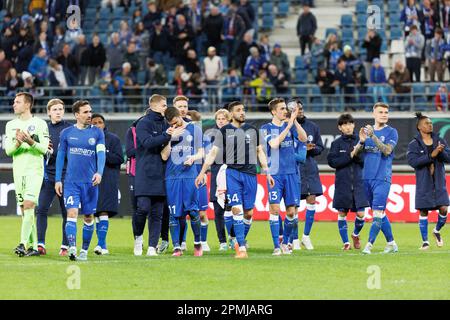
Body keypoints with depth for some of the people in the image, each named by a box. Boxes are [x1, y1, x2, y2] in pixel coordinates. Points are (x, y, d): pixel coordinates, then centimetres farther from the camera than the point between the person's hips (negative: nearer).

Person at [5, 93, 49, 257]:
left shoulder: (39, 124, -1)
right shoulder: (11, 125, 12)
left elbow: (44, 149, -7)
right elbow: (8, 150, 4)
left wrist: (30, 141, -23)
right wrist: (18, 142, -15)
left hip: (34, 170, -5)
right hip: (18, 170, 5)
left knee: (28, 205, -17)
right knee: (24, 209, 5)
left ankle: (23, 243, -22)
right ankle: (34, 246, 10)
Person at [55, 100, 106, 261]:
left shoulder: (97, 133, 4)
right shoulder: (67, 133, 6)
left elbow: (101, 154, -5)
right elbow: (60, 156, 10)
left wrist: (99, 172, -23)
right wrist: (58, 180, 6)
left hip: (90, 182, 1)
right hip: (71, 181, -1)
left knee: (88, 217, 6)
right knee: (72, 213, -15)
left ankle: (84, 251, 18)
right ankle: (72, 248, -25)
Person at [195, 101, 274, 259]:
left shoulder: (252, 130, 12)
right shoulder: (224, 131, 5)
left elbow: (260, 152, 18)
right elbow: (213, 152, 3)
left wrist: (267, 172, 12)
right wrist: (202, 172, -6)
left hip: (250, 173, 3)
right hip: (232, 173, -3)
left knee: (248, 212, 1)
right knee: (237, 209, -14)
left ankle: (241, 242, 21)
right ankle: (242, 248, -15)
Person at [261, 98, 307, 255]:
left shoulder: (290, 125, 10)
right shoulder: (266, 128, 2)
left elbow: (303, 138, -6)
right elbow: (274, 144, -16)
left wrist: (295, 121, -17)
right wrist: (288, 125, -18)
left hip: (291, 173, 3)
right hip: (275, 173, -3)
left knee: (292, 210, 1)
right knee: (275, 208, -11)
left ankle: (285, 243, 19)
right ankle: (276, 246, -7)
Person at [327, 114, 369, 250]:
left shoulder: (360, 141, 5)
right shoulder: (337, 143, 3)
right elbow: (332, 162, -7)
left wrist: (358, 155, -14)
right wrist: (349, 156, -14)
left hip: (359, 183, 0)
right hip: (342, 184, 0)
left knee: (360, 214, -4)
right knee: (342, 213, 1)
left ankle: (356, 234, 24)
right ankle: (346, 242, 13)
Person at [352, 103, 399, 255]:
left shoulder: (391, 132, -2)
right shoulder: (367, 130, 12)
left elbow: (387, 150, -17)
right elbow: (356, 153, 9)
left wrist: (373, 136, -25)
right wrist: (362, 141, -11)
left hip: (382, 178, -5)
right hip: (367, 177, 5)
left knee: (378, 212, -13)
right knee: (379, 213, 11)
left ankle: (369, 245, -16)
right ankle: (391, 243, 21)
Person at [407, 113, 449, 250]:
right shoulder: (414, 144, -2)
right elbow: (412, 161, -17)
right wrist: (431, 155, -23)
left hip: (439, 183, 2)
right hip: (423, 184, -2)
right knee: (423, 212, 0)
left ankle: (437, 231, 23)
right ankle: (425, 241, 13)